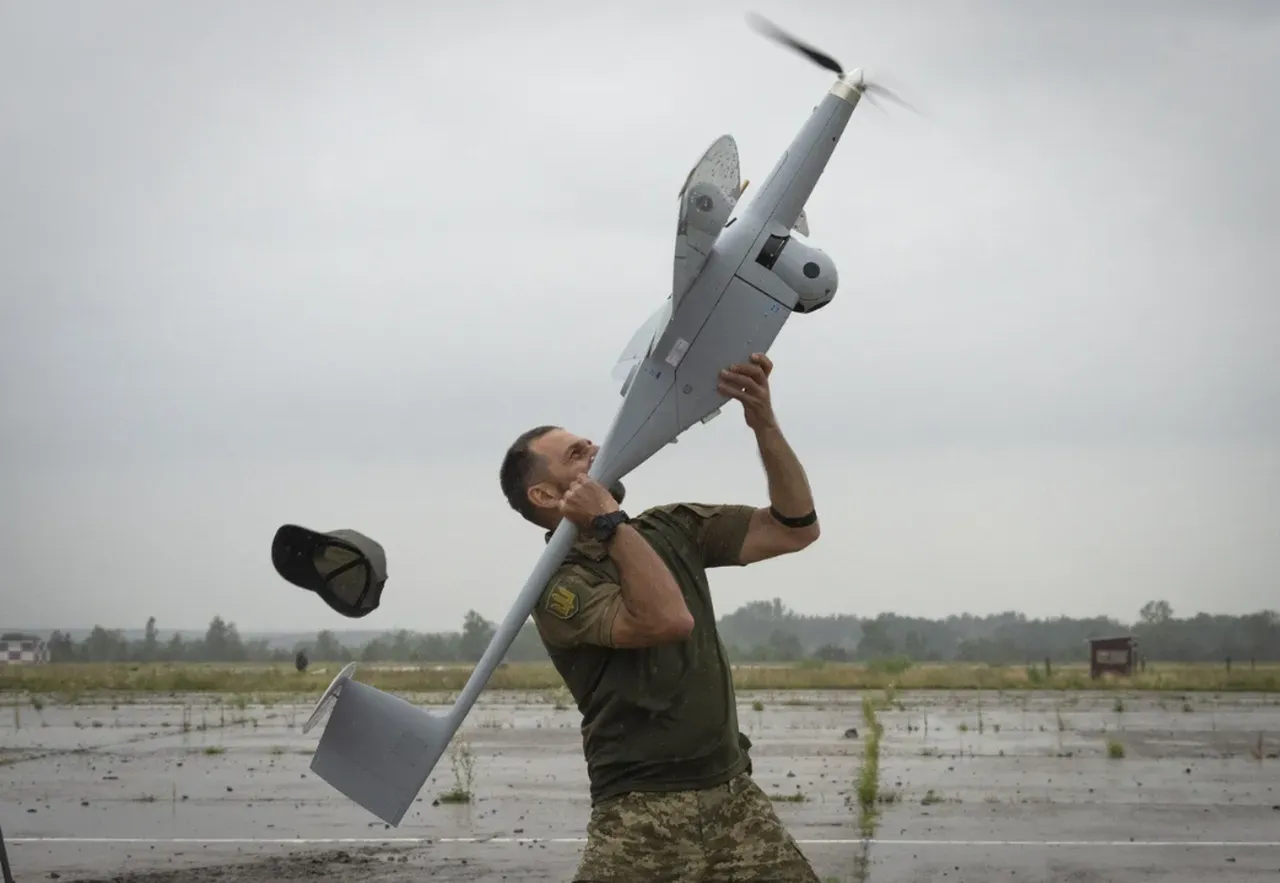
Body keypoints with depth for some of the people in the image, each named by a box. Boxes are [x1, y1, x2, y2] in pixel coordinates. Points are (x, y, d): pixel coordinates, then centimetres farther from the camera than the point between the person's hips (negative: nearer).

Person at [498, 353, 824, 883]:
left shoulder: (669, 529, 11)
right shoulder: (559, 586, -8)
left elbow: (796, 529, 4)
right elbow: (668, 619, -24)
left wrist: (764, 424, -6)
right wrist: (610, 522, -16)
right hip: (642, 814, -5)